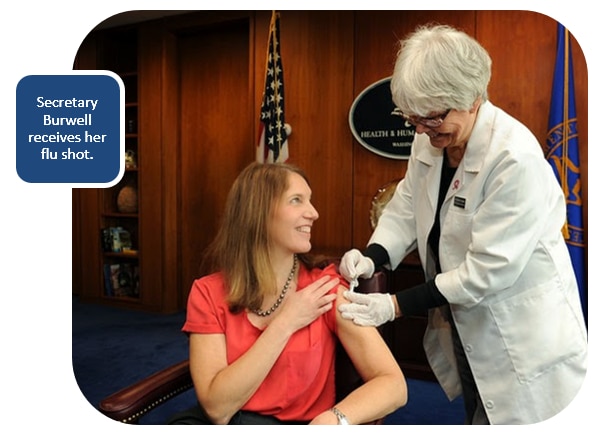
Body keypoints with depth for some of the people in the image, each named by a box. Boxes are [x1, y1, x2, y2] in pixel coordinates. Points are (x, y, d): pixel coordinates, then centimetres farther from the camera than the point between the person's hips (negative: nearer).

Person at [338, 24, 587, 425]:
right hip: (465, 326, 7)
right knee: (476, 417, 24)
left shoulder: (516, 159, -27)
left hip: (521, 340, -7)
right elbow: (406, 208, 1)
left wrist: (397, 306, -25)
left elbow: (488, 268, -27)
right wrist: (373, 257, -19)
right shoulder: (430, 139, -4)